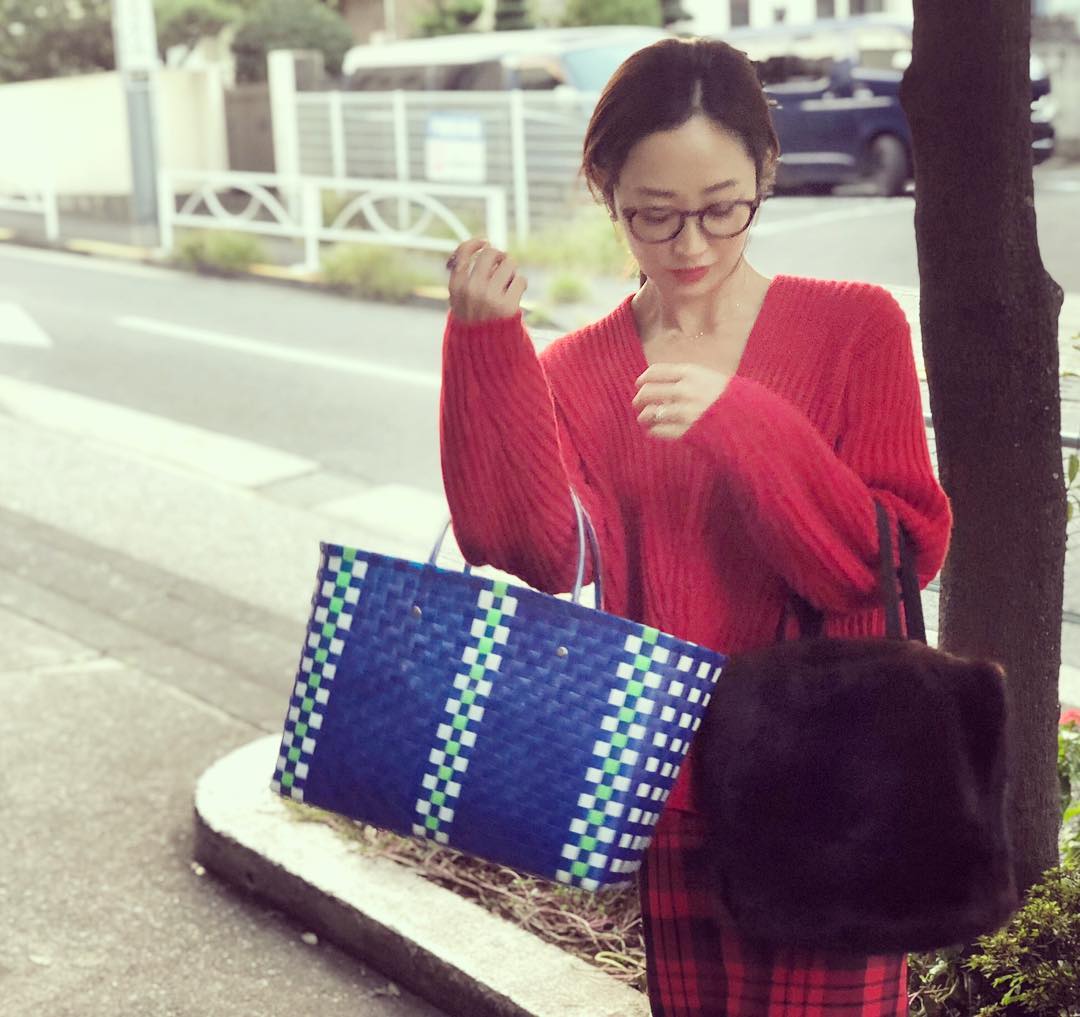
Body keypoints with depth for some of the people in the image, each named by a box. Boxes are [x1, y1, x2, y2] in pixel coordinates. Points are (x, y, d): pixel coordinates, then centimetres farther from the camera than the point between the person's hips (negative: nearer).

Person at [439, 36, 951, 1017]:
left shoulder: (856, 328, -5)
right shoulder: (572, 372, 2)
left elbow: (902, 557, -12)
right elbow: (540, 555, -14)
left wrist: (738, 421, -24)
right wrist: (487, 347, -21)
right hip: (672, 786, 3)